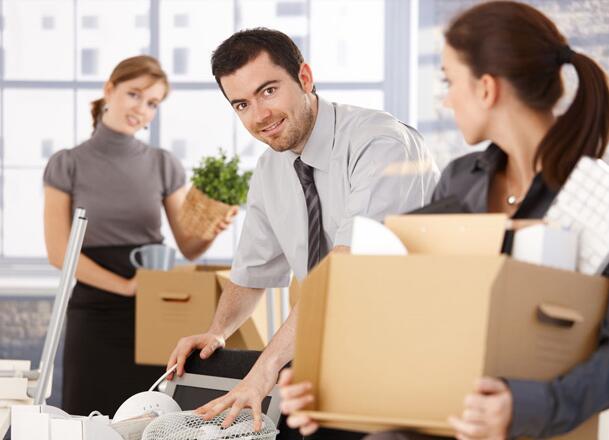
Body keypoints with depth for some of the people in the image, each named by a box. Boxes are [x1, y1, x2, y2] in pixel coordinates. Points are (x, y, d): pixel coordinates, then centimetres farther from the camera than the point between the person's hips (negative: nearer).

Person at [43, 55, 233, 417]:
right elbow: (59, 252, -7)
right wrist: (126, 286, -17)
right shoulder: (66, 165, 0)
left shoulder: (164, 165, 6)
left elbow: (189, 246, 4)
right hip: (94, 316, -2)